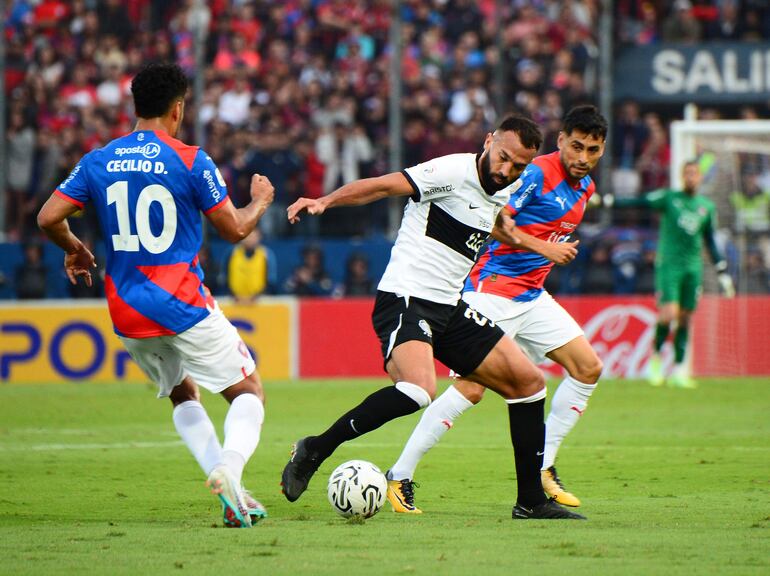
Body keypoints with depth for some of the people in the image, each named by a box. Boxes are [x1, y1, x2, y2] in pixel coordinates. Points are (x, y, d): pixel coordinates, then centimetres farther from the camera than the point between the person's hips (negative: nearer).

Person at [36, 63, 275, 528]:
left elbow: (48, 218, 0)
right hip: (184, 306, -5)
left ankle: (232, 495, 6)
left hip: (127, 313, 5)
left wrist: (75, 250, 21)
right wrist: (261, 201, 18)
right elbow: (234, 229, -3)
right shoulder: (190, 161, -9)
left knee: (183, 396, 23)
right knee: (249, 393, 6)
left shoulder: (98, 161, 3)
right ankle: (228, 466, -24)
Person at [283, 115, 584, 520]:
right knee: (418, 391, -33)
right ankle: (313, 451, -17)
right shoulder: (454, 172, -13)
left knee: (528, 382, 6)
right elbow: (383, 186, -21)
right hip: (404, 299, -9)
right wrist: (325, 201, -33)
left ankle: (531, 501, 15)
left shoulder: (506, 189, 12)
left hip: (449, 308, 9)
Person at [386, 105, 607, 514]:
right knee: (471, 388, -15)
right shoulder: (537, 173, -15)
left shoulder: (585, 188, 12)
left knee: (588, 368, 2)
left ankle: (543, 467, 11)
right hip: (493, 291, -9)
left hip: (532, 296, 9)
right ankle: (400, 477, -8)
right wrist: (543, 247, -25)